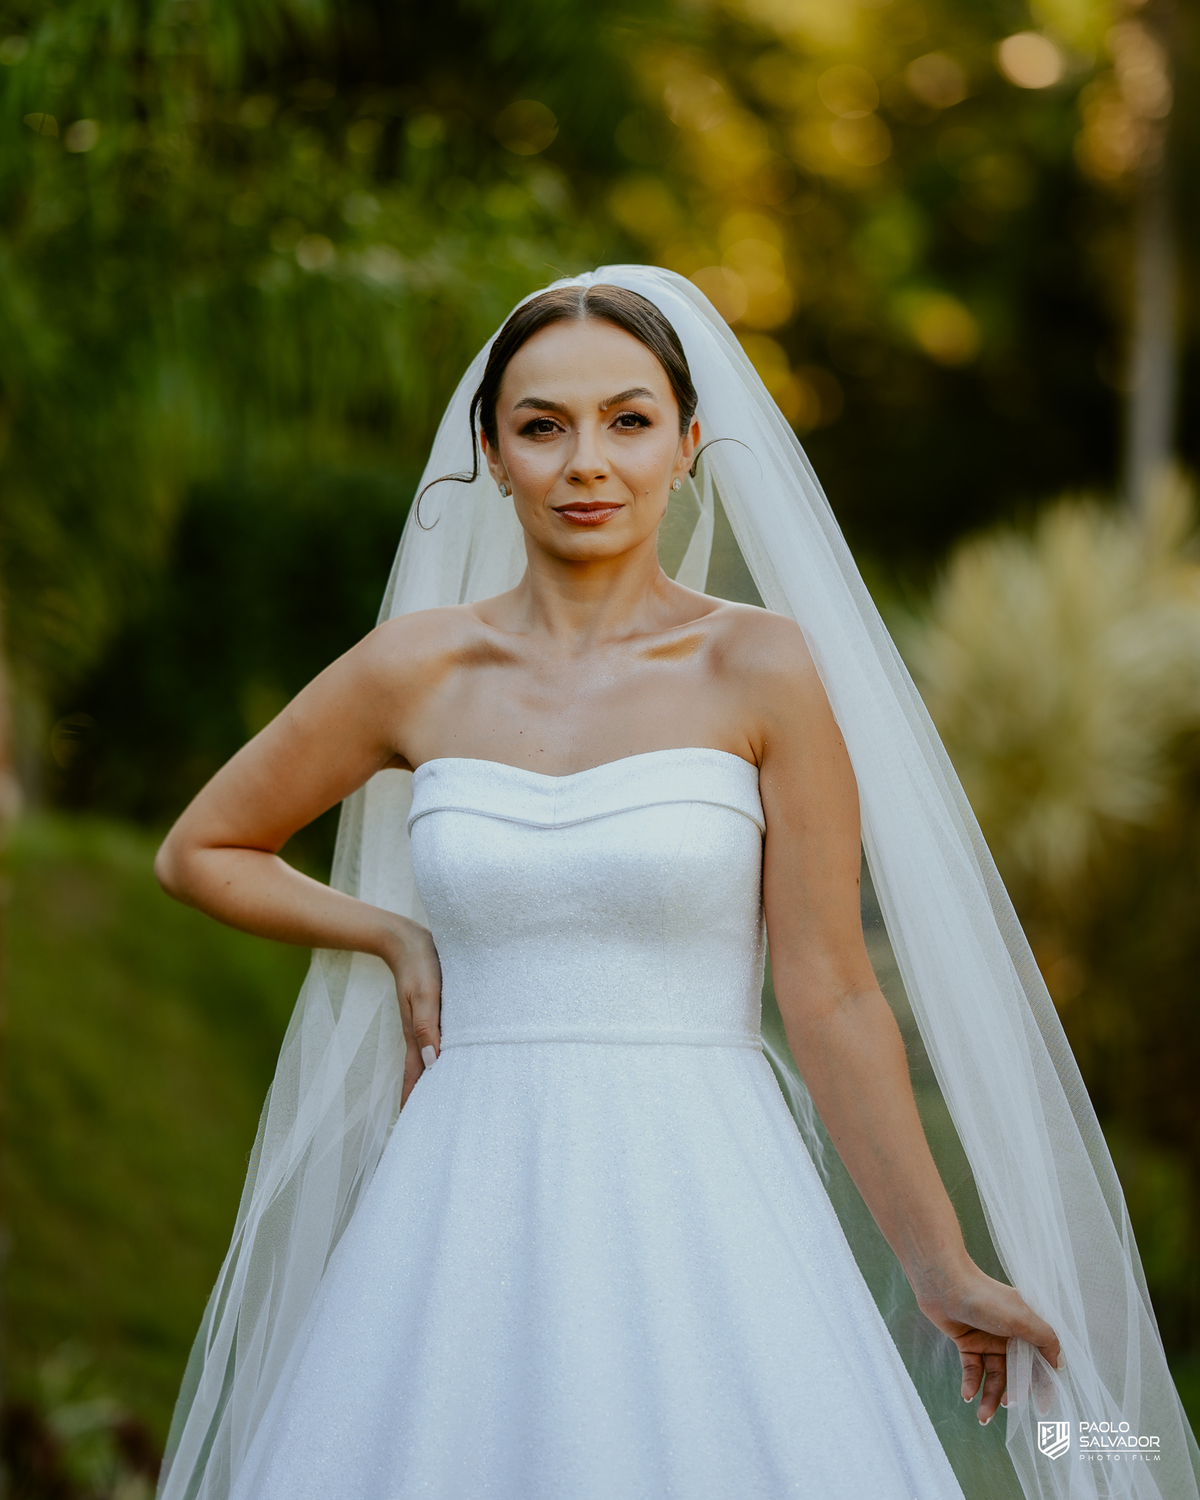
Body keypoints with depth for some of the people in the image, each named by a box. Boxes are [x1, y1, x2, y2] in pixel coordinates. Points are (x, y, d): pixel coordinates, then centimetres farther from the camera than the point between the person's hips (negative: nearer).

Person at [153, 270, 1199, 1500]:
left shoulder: (762, 671, -2)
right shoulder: (419, 669, 4)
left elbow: (830, 998, 0)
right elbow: (200, 851, 18)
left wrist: (946, 1274, 0)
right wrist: (394, 937, 8)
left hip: (699, 1205, -2)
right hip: (474, 1216, 2)